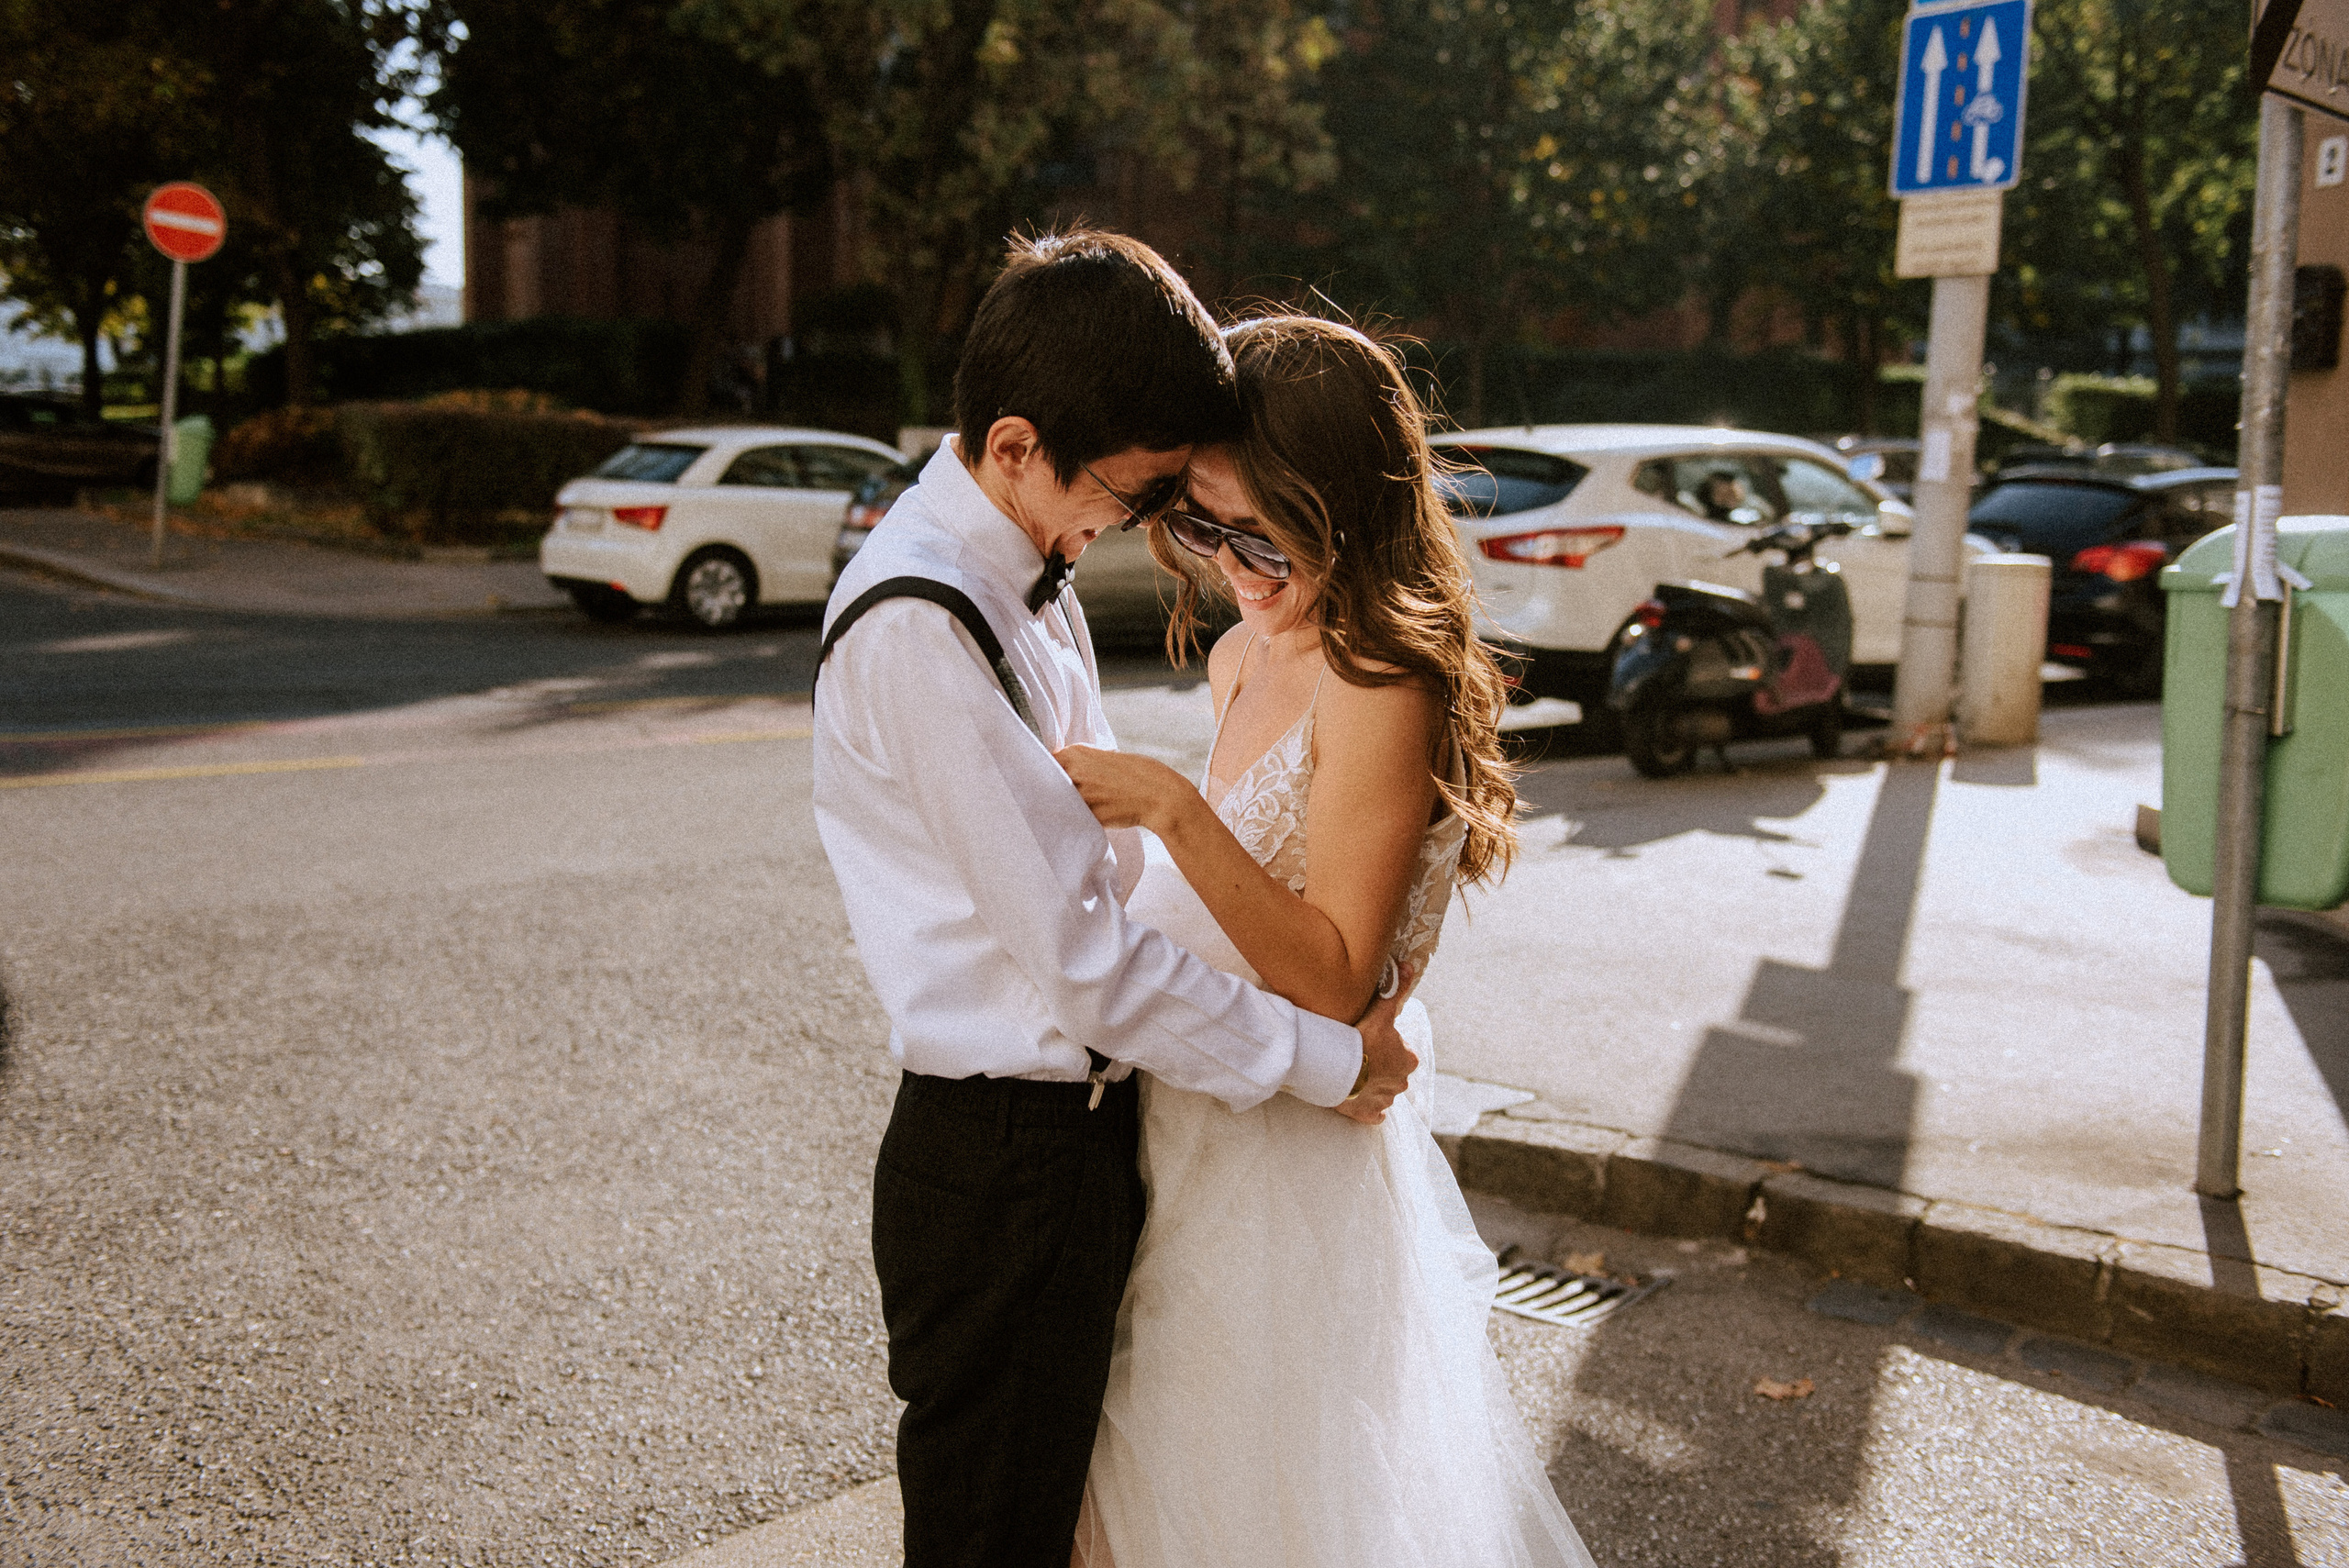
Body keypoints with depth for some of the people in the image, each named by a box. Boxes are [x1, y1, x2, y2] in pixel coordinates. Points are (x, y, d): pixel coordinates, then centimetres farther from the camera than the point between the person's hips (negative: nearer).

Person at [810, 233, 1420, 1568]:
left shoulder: (1031, 569, 7)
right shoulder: (918, 628, -24)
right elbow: (1080, 956, -24)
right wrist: (1322, 1058, -14)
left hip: (1082, 1122, 9)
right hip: (1000, 1165, -9)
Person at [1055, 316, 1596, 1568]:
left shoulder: (1382, 689, -20)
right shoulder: (1243, 657, 6)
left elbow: (1333, 976, -24)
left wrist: (1173, 812, -29)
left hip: (1296, 1151, -9)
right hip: (1202, 1128, 9)